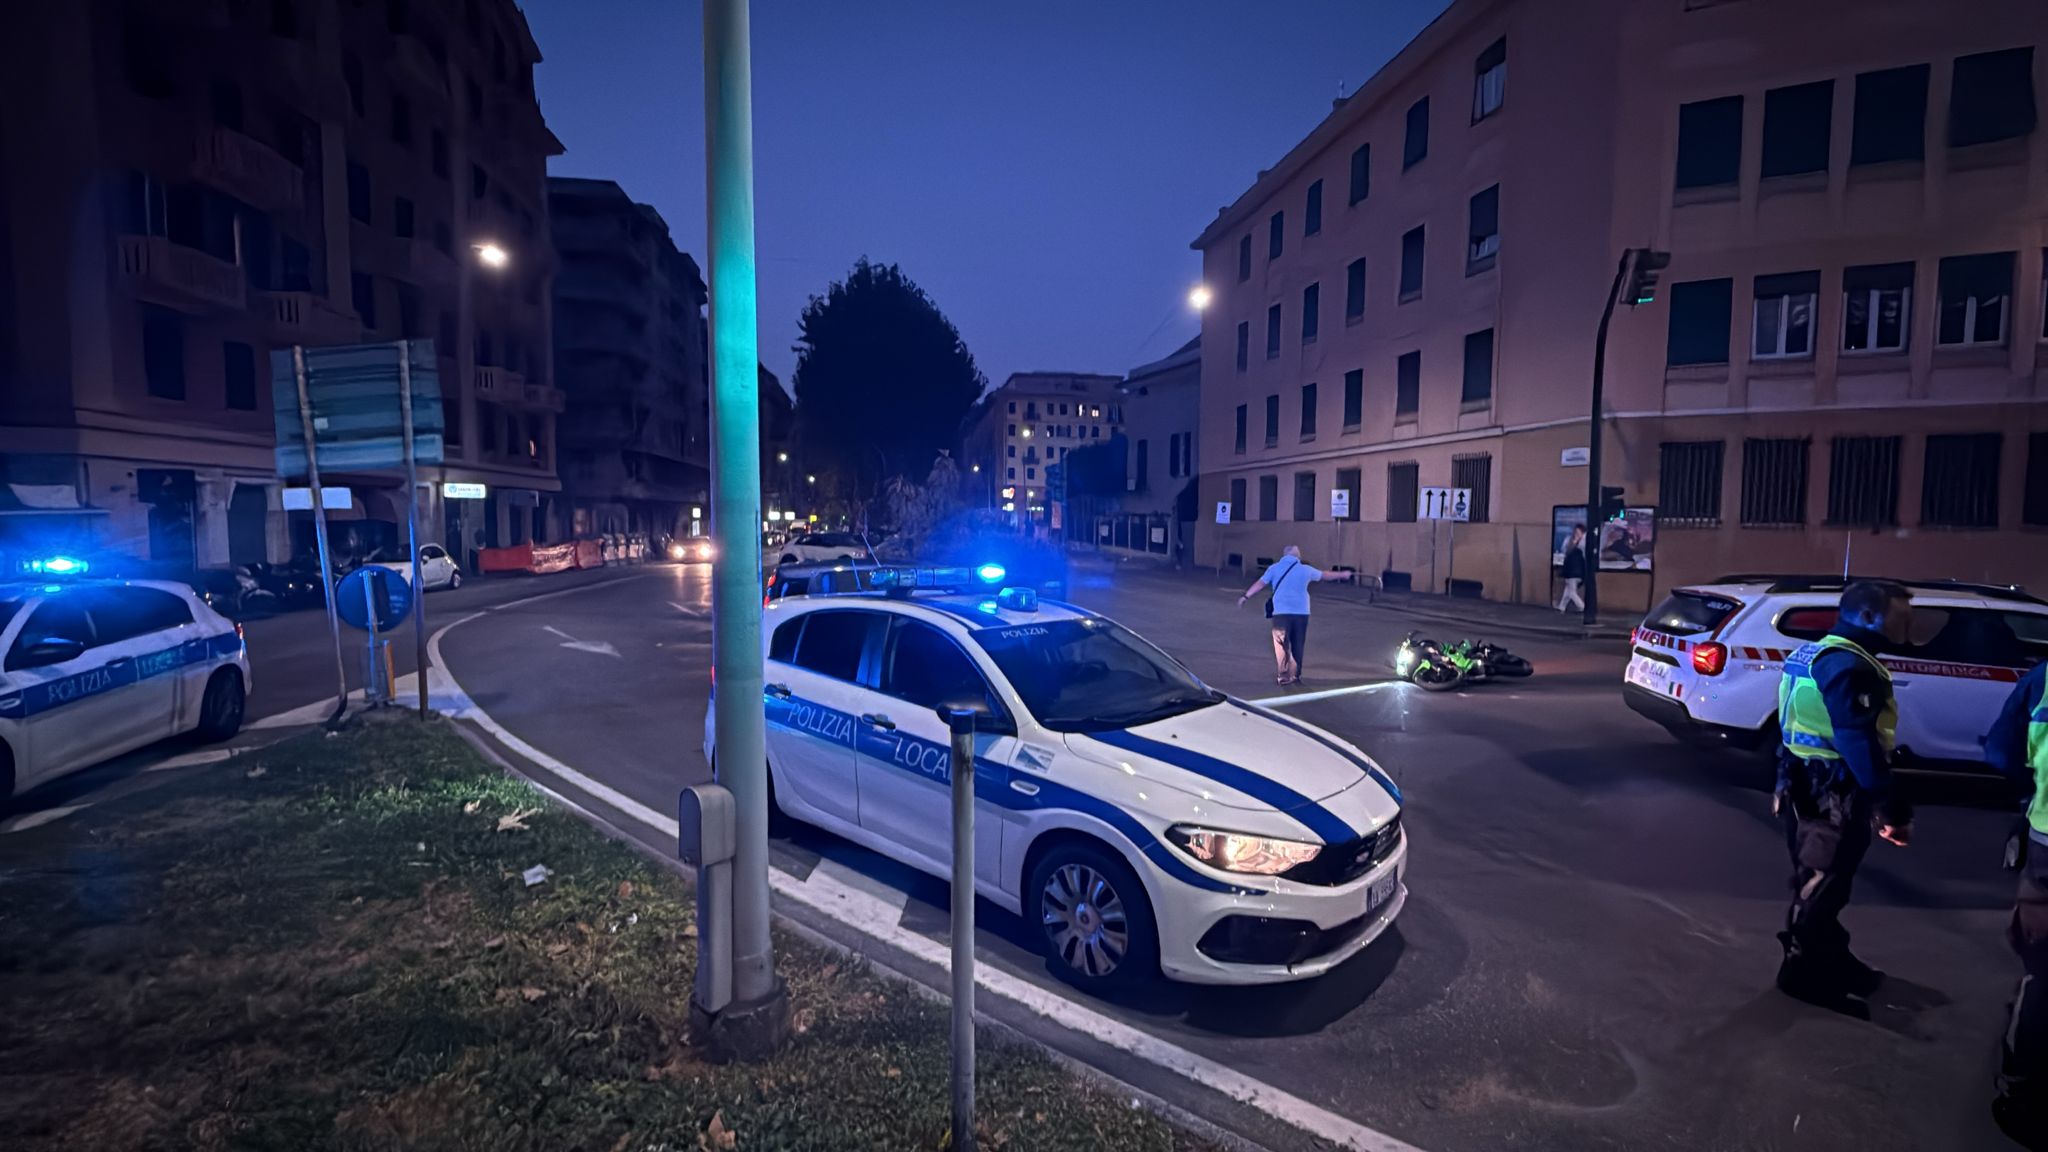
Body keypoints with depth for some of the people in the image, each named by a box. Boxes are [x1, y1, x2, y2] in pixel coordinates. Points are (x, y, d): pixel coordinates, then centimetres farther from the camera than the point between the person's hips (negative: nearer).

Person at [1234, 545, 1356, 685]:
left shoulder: (1275, 568, 3)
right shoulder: (1305, 569, 10)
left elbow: (1260, 583, 2)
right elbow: (1325, 575, 24)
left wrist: (1245, 596, 10)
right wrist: (1343, 575, 40)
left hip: (1281, 612, -2)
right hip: (1301, 612, 2)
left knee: (1281, 644, -1)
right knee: (1298, 646, 12)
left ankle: (1284, 675, -10)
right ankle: (1295, 675, 17)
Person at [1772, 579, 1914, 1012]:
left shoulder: (1816, 653, 14)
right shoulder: (1849, 665, -19)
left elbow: (1795, 726, 19)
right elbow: (1861, 745, -25)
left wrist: (1787, 784, 24)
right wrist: (1891, 809, -22)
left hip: (1806, 787, 10)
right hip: (1831, 796, -10)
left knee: (1819, 883, 21)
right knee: (1821, 886, 1)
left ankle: (1831, 962, 35)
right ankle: (1804, 972, 12)